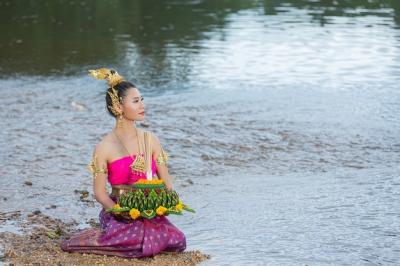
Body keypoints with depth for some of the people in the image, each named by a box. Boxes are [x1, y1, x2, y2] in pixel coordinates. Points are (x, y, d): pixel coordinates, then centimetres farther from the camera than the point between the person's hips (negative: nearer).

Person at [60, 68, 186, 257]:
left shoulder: (150, 140, 7)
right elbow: (100, 193, -4)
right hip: (120, 214, -4)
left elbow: (166, 181, 9)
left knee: (178, 242, -18)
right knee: (150, 243, -29)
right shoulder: (104, 148, -6)